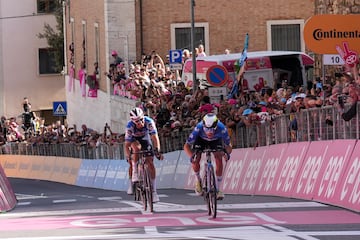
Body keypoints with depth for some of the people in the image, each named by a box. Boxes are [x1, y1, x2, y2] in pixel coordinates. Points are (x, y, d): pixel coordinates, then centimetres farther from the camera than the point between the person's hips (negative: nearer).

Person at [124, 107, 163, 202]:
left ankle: (154, 191, -11)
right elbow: (127, 144, -30)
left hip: (145, 138, 1)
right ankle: (134, 173, -21)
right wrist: (128, 157, -40)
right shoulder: (130, 126, -34)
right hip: (134, 139, -1)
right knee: (137, 147, -37)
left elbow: (155, 137, -33)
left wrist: (157, 151, -44)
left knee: (150, 162, -12)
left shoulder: (149, 122, -33)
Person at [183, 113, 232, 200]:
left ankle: (218, 189, -6)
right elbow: (186, 146, -35)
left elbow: (228, 145, -28)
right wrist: (191, 156, -53)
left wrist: (227, 153, -50)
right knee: (195, 160, -18)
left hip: (216, 140, 0)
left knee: (219, 159, -18)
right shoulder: (199, 128, -41)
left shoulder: (221, 128, -39)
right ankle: (198, 180, 13)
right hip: (201, 139, 0)